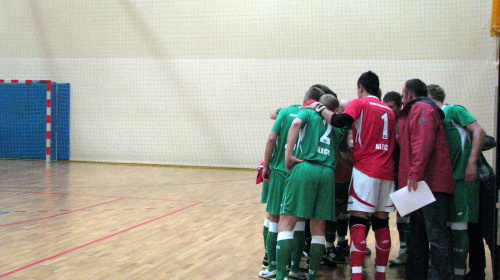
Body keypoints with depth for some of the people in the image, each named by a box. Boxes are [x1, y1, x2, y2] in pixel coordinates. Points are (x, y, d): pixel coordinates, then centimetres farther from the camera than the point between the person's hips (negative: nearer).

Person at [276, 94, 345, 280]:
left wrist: (288, 155, -9)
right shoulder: (337, 126, 26)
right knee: (318, 228, 10)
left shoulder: (308, 112, 14)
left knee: (286, 222, -4)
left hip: (303, 169, -3)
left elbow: (296, 123, -6)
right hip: (327, 174, 3)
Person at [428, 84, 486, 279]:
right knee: (448, 224, 11)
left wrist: (471, 163, -20)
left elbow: (479, 132, -13)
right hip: (446, 177, 8)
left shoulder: (453, 110, -4)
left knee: (459, 224, -7)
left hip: (462, 175, -8)